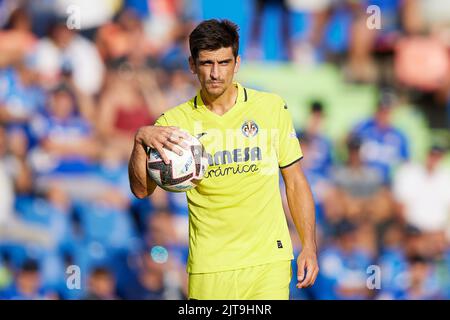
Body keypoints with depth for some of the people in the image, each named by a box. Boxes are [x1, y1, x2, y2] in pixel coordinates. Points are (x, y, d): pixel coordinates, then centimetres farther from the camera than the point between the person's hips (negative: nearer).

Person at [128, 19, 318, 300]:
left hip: (269, 261, 0)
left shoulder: (272, 107, 4)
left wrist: (309, 247, 2)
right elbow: (142, 190, -5)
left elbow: (295, 182, 9)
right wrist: (141, 141, -22)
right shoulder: (175, 121, 2)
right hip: (209, 266, 0)